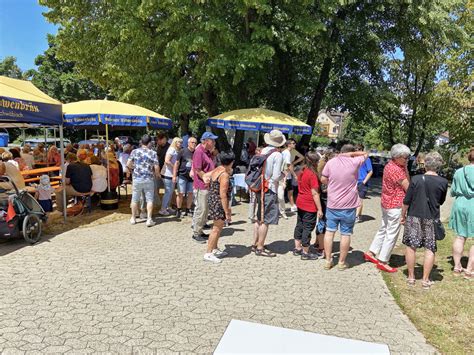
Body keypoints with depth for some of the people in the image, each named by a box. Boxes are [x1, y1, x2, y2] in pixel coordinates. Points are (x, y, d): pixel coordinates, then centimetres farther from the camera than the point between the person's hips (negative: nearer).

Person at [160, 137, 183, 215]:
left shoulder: (177, 151, 14)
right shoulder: (172, 150, -13)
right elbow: (167, 161, -23)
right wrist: (174, 167, -14)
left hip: (172, 174, 9)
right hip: (168, 174, -9)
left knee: (171, 191, 16)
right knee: (168, 192, -4)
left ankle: (167, 207, 27)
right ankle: (162, 209, 4)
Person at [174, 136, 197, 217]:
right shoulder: (183, 151, -3)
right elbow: (177, 163, 0)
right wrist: (174, 175, -4)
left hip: (192, 176, 3)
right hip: (182, 175, -3)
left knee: (190, 193, 7)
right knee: (181, 193, -1)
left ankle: (188, 210, 20)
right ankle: (178, 210, 11)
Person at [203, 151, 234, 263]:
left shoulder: (216, 170, 6)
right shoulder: (225, 175, -20)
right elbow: (223, 195, -23)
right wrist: (227, 212, -21)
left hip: (213, 201, 10)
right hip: (219, 204, -10)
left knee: (217, 227, 20)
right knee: (217, 229, -1)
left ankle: (215, 249, 31)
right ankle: (208, 253, 5)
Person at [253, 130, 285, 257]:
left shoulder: (263, 151, 5)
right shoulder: (277, 155, -15)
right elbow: (276, 176, -18)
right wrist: (282, 175, 1)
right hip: (269, 190, -7)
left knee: (259, 218, 18)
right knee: (265, 220, 2)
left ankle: (255, 244, 29)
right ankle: (260, 248, 10)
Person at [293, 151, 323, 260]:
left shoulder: (302, 172, 5)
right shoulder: (312, 174, -19)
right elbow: (314, 193, -19)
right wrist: (319, 209, -15)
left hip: (300, 203, 8)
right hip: (309, 206, -8)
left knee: (299, 225, 17)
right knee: (308, 228, 2)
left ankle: (297, 248, 29)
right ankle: (305, 253, 12)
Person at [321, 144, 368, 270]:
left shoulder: (331, 162, -5)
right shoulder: (354, 162, -9)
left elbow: (323, 180, 3)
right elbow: (365, 154, 10)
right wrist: (352, 153, 1)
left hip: (332, 204, 2)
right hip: (348, 206, -2)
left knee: (329, 231, 13)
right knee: (346, 234, 8)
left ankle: (328, 260, 18)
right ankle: (342, 262, 18)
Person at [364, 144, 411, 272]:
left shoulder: (389, 165, 9)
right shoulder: (396, 170, -21)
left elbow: (407, 181, 8)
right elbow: (408, 187, -16)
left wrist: (405, 168, -2)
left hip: (386, 203, 10)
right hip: (395, 205, -10)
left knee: (384, 229, 20)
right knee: (392, 234, 0)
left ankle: (370, 253, 28)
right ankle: (382, 262, 9)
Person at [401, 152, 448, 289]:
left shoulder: (416, 179, -10)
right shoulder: (443, 182, -6)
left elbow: (407, 201, -7)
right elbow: (441, 202, 8)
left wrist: (403, 215, 5)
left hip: (414, 217, -1)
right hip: (432, 219, 1)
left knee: (411, 247, 10)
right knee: (430, 249, 10)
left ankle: (411, 277, 18)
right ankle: (425, 280, 15)